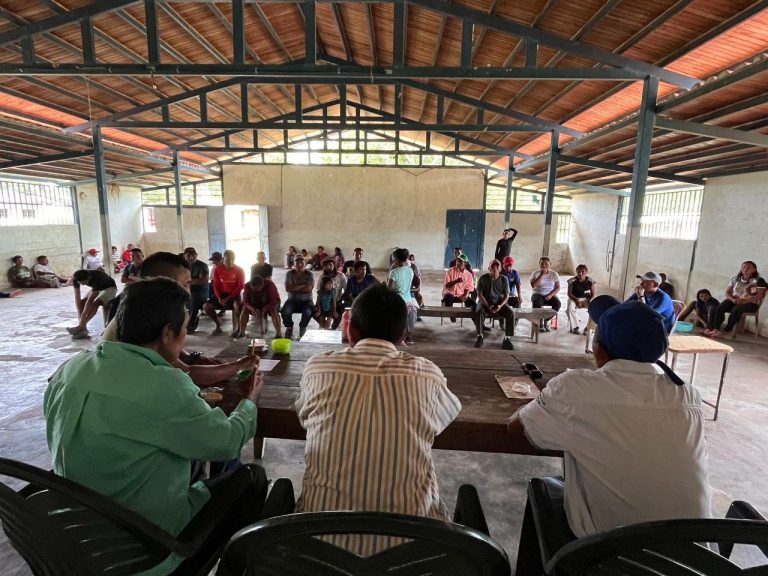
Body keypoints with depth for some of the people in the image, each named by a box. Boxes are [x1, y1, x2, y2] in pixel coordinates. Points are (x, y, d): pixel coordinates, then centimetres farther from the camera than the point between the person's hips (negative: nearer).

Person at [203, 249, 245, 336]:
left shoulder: (239, 270, -8)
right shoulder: (217, 269, -1)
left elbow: (241, 286, -10)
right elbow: (216, 285, 1)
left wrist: (229, 298, -19)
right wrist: (219, 298, -14)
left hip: (234, 294, -4)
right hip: (222, 294, 4)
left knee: (237, 305, -37)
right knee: (206, 306, -14)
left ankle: (237, 327, -17)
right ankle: (218, 323, 10)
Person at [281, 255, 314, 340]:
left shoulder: (309, 274, -2)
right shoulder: (289, 274, 1)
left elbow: (308, 289, -15)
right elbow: (287, 288, -12)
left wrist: (294, 288, -9)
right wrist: (302, 286, -13)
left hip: (306, 300, -1)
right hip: (292, 300, 1)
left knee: (308, 312, -33)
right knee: (285, 311, -29)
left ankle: (302, 328, 0)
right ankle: (289, 328, 2)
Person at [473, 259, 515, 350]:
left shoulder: (504, 279, -1)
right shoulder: (483, 278, -5)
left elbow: (506, 296, 0)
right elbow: (479, 294, -8)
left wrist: (500, 305, -19)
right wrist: (488, 306, -20)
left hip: (499, 303, 2)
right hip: (485, 302, -1)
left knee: (511, 313, -26)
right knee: (479, 312, -34)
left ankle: (507, 339, -17)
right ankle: (480, 337, -20)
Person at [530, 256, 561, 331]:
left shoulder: (554, 274, 3)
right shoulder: (535, 273, -3)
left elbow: (558, 287, 0)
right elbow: (533, 285, -18)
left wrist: (550, 295, -16)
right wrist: (541, 275, -21)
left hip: (550, 295, 2)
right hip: (538, 294, -2)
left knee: (558, 303, -28)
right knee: (536, 303, -35)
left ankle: (546, 321, -8)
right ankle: (540, 322, -14)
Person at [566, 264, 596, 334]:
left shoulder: (590, 281, -5)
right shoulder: (572, 281, -9)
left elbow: (593, 294, 0)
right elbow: (569, 294, -7)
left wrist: (588, 301, -19)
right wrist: (576, 300, -21)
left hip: (586, 299, 2)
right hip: (574, 299, -1)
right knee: (570, 308, -33)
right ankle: (574, 327, -17)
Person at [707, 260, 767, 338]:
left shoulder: (759, 280, -3)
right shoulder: (735, 279, 12)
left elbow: (759, 296, -12)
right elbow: (727, 292, 9)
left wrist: (742, 300, -23)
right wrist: (733, 300, -13)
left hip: (750, 303, -4)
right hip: (734, 301, 4)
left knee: (736, 310, -36)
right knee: (719, 307, -26)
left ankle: (726, 331, -26)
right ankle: (716, 329, -33)